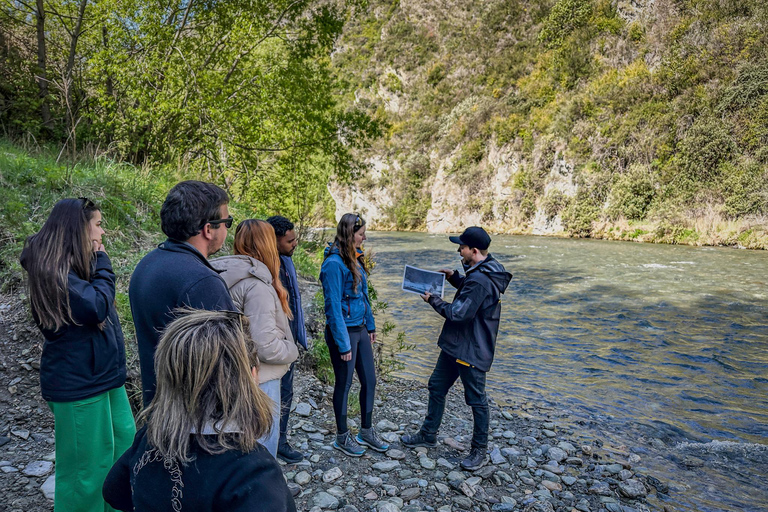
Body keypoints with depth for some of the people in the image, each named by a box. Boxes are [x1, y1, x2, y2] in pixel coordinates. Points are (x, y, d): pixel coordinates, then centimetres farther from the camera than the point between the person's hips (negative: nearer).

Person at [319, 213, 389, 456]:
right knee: (344, 384, 8)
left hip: (360, 328, 8)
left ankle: (366, 431, 34)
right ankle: (342, 437, 28)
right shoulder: (334, 263, -20)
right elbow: (333, 306, -20)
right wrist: (343, 344, -18)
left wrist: (370, 325, 14)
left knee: (369, 380, 16)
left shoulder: (355, 258, 5)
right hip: (343, 331, -8)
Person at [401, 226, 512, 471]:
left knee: (476, 399, 7)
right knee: (437, 387, 19)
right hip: (454, 345, 11)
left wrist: (433, 300, -12)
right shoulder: (481, 272, 5)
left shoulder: (480, 281, -28)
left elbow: (458, 314, -26)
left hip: (471, 351, -11)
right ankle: (428, 434, 36)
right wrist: (455, 278, 7)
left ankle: (480, 450, 25)